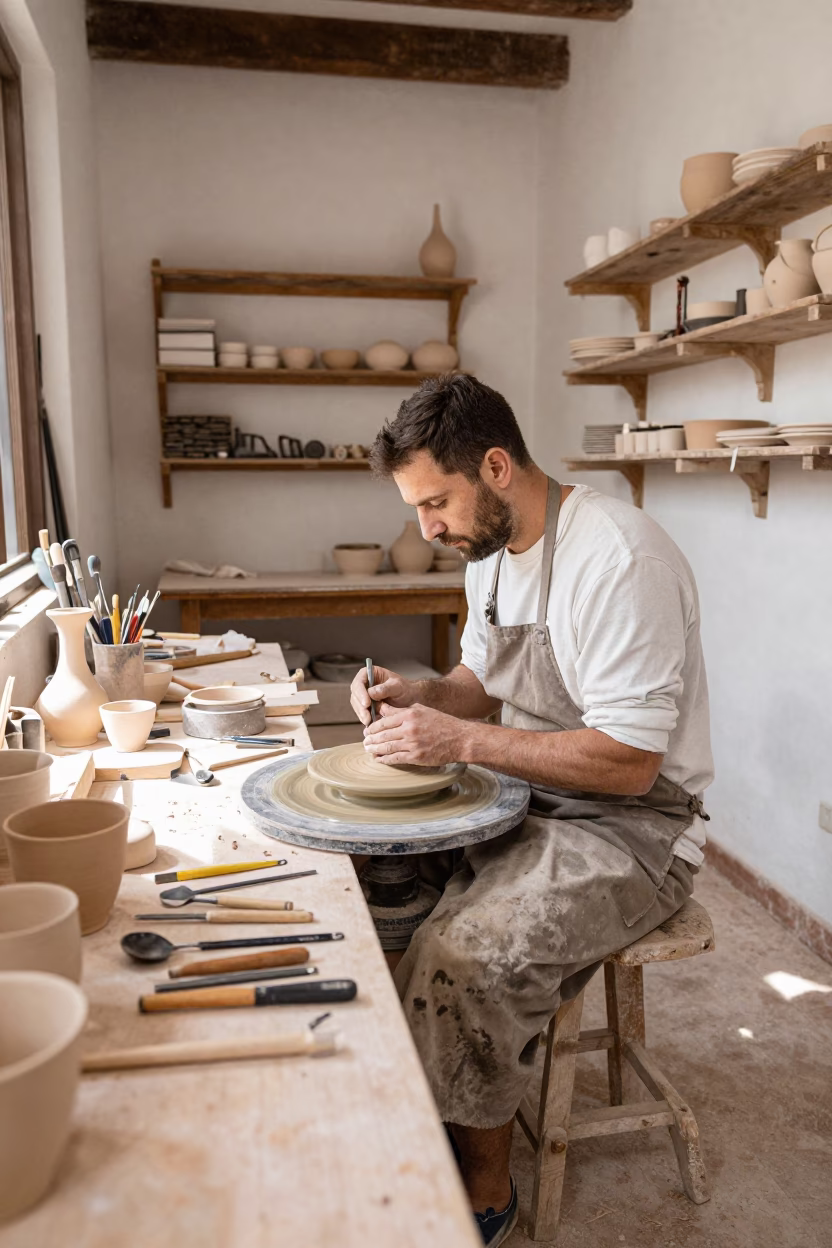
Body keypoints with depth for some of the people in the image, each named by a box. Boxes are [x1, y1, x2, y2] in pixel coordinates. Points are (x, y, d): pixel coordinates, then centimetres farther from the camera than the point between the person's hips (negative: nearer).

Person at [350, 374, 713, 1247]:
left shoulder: (617, 559, -24)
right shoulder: (492, 551, 6)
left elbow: (628, 765, -25)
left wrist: (462, 739, -25)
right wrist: (417, 696, -3)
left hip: (632, 827, -9)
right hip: (528, 803, 9)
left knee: (466, 954, -26)